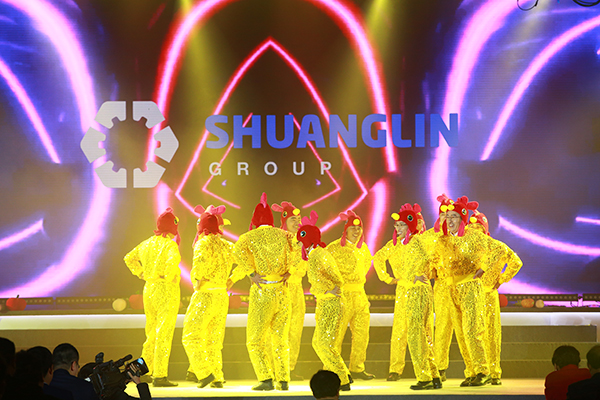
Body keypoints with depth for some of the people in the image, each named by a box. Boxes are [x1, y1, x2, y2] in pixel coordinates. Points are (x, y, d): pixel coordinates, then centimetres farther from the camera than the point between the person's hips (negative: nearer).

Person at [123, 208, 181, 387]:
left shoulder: (147, 243, 11)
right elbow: (173, 260, -33)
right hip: (166, 290, -7)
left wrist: (142, 274, 18)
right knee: (164, 335, -6)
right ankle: (160, 376, -7)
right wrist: (169, 277, -18)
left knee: (152, 334, 17)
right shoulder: (170, 244, -12)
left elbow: (129, 258, 21)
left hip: (149, 290, 8)